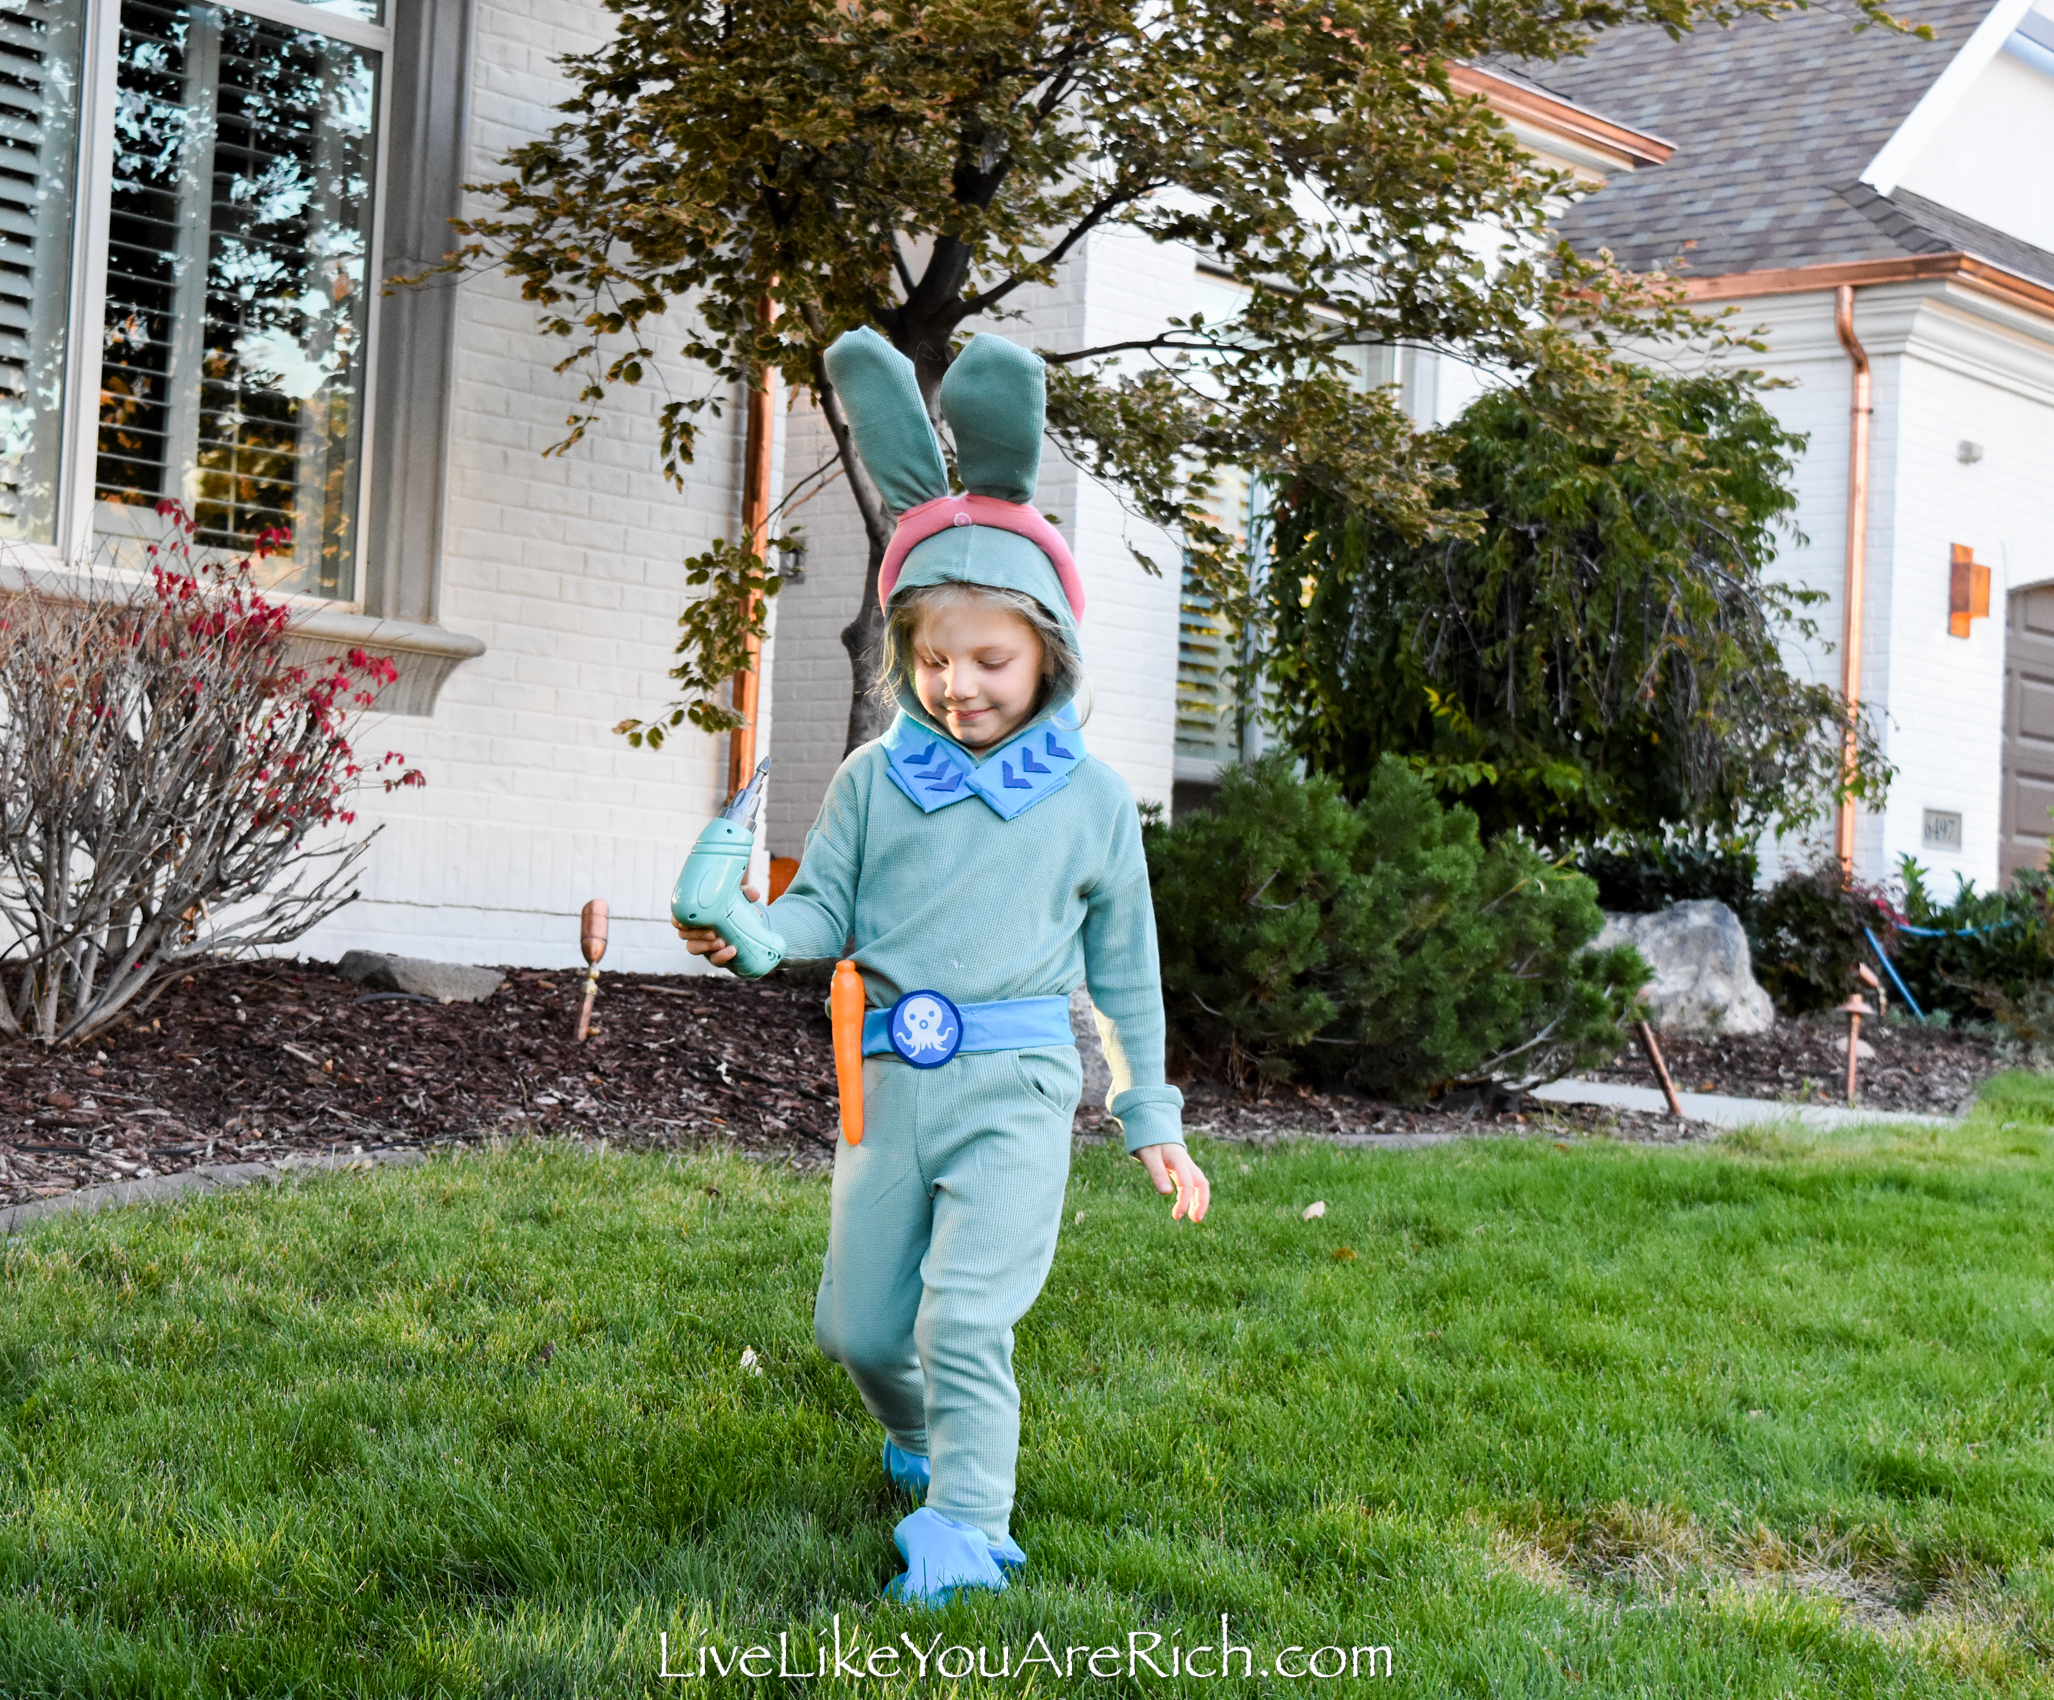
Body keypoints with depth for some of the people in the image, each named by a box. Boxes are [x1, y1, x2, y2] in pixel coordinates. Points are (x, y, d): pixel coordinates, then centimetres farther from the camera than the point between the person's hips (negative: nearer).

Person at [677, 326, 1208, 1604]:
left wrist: (1154, 1119, 10)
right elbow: (828, 911, 6)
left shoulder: (1091, 796, 1)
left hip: (1018, 1080, -3)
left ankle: (967, 1525, 0)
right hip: (895, 1072, 3)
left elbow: (1125, 968, 9)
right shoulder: (876, 778, 3)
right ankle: (923, 1443, 42)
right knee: (857, 1325, 12)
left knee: (967, 1318, -14)